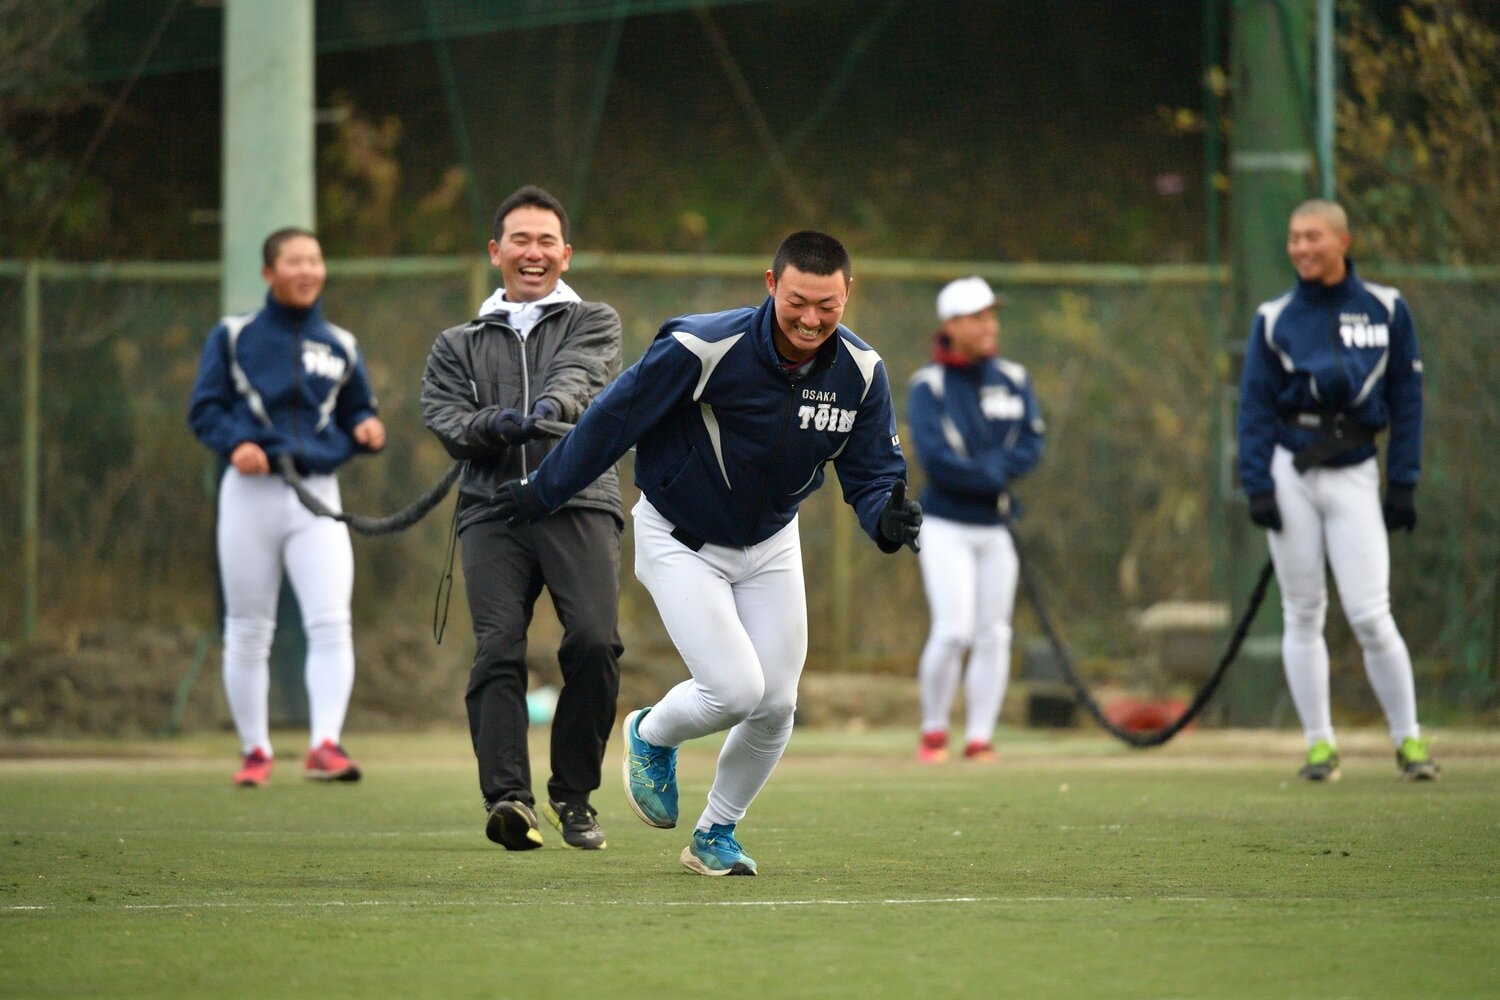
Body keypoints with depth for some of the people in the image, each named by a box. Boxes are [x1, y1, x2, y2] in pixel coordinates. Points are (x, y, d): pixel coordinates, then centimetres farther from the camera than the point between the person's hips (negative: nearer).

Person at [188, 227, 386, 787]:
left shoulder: (340, 346, 12)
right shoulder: (234, 337, 4)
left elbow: (357, 413, 17)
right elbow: (205, 409, 1)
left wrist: (367, 431, -6)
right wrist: (235, 444, -18)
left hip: (317, 494, 1)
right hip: (252, 492, -1)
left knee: (331, 623, -16)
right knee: (248, 631, 5)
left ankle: (325, 744, -21)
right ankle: (256, 751, 15)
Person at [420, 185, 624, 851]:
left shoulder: (594, 324, 17)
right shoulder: (458, 345, 23)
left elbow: (579, 374, -5)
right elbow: (443, 418, 7)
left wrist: (551, 405, -29)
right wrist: (489, 426, -16)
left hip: (579, 501, -1)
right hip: (492, 508, 2)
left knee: (594, 641, -19)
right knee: (497, 648, -17)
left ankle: (573, 795, -4)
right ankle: (508, 798, -27)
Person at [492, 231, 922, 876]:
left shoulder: (860, 372, -15)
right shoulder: (703, 348, -29)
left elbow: (872, 470, -6)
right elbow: (613, 418, -17)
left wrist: (886, 519, -30)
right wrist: (540, 495, -8)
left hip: (770, 544, 5)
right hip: (680, 541, -5)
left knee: (776, 705, 1)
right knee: (736, 690, -16)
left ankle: (716, 834, 25)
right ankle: (651, 737, 18)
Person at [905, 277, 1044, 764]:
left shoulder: (1013, 381, 7)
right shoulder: (929, 385, -7)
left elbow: (1030, 446, -2)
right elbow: (935, 458, -17)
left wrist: (981, 469, -15)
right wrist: (995, 474, -13)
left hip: (996, 527, 5)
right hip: (946, 525, -5)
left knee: (993, 634, 2)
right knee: (953, 629, -14)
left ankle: (980, 737, 8)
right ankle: (933, 732, 2)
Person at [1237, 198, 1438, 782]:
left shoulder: (1385, 311, 4)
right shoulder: (1275, 319, 4)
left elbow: (1406, 400, 5)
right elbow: (1255, 407, 3)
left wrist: (1402, 486, 0)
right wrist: (1257, 486, -7)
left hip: (1354, 475, -1)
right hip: (1291, 472, 1)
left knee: (1370, 618, -8)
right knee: (1302, 614, 3)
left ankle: (1408, 738, 4)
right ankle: (1319, 743, 10)